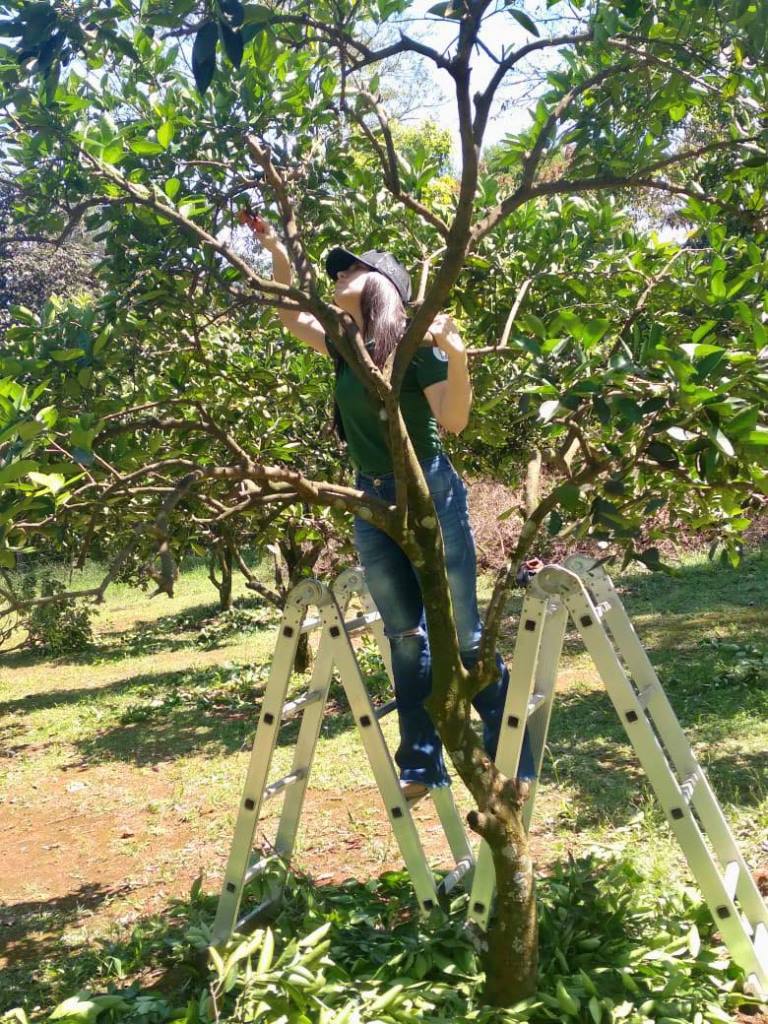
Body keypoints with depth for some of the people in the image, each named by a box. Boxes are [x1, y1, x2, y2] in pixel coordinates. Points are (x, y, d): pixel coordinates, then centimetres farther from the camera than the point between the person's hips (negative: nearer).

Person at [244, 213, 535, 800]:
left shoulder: (415, 340, -10)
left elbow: (453, 422, -14)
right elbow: (291, 317, 22)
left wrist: (457, 358, -29)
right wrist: (278, 253, 11)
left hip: (432, 494, -6)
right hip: (373, 503, 6)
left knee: (463, 632, -2)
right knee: (405, 637, 9)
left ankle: (513, 760, 10)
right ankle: (422, 766, 18)